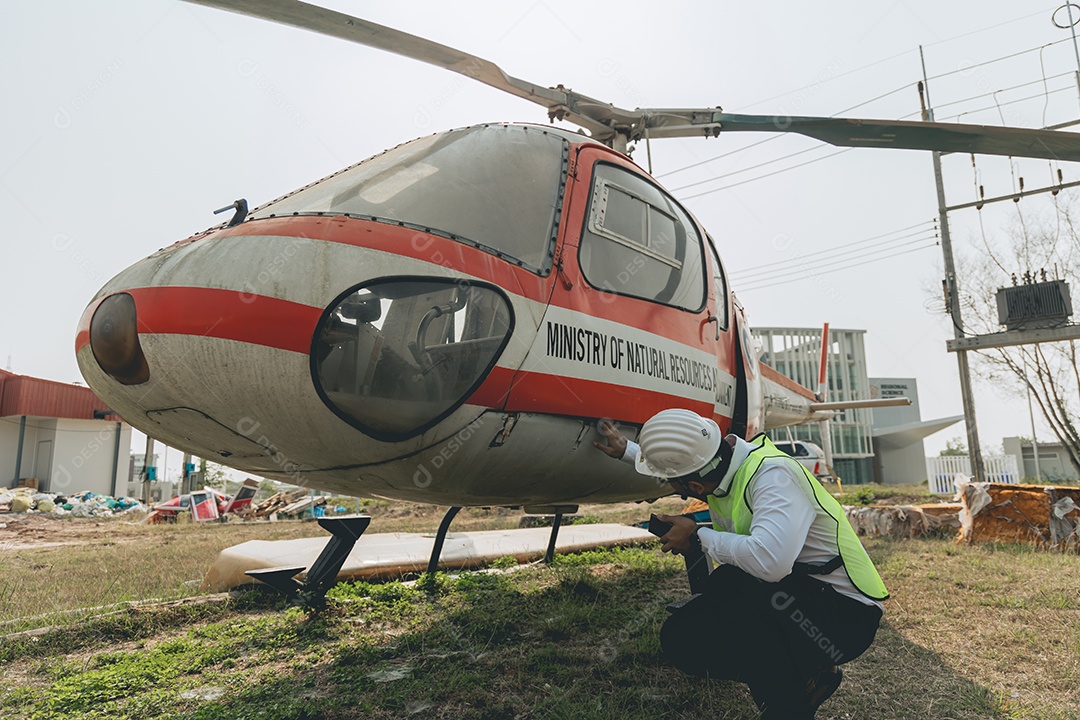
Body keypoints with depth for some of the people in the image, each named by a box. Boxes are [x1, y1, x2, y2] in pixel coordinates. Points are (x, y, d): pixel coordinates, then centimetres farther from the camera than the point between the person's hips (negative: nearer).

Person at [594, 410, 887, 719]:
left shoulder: (773, 475, -29)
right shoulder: (718, 460, -4)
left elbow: (769, 561, -45)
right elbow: (671, 461, 22)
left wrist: (698, 536, -29)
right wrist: (626, 450, 28)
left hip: (846, 613, -8)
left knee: (727, 584, -33)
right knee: (679, 640, -5)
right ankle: (805, 677, 7)